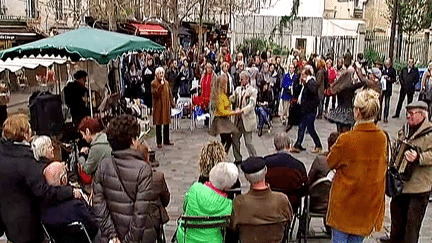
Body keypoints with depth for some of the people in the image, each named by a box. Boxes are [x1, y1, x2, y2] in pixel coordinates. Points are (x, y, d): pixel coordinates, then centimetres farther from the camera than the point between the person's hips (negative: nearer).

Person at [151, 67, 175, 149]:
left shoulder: (166, 83, 12)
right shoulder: (154, 83, -5)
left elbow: (170, 94, 16)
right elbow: (155, 94, -19)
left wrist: (172, 103, 10)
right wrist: (161, 85, -21)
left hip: (166, 106, 5)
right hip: (158, 106, -5)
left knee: (167, 123, 9)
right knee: (158, 124, 0)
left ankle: (166, 140, 20)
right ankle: (159, 142, 7)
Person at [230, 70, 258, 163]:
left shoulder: (252, 90, -6)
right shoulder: (238, 89, 13)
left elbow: (252, 105, -17)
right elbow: (232, 99, 6)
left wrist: (242, 111, -29)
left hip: (247, 120, -6)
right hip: (238, 119, 6)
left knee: (248, 142, -4)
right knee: (234, 139, 11)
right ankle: (238, 159, 27)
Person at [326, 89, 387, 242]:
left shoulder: (346, 139, -22)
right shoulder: (382, 138, -7)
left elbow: (331, 163, -6)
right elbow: (382, 164, 9)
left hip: (345, 199, -4)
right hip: (370, 200, 5)